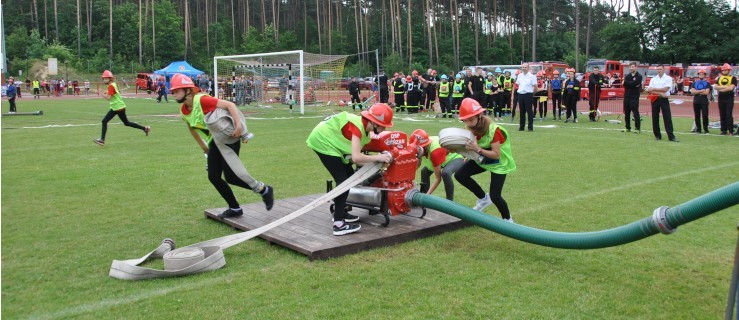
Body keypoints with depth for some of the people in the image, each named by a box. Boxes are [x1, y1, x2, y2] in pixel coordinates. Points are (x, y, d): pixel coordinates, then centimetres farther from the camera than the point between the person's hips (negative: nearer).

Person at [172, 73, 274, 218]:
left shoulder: (201, 100, -21)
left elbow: (229, 104, -25)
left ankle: (264, 190, 7)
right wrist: (205, 149, 21)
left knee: (230, 176, -13)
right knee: (213, 177, 5)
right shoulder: (183, 112, 3)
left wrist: (239, 125, -34)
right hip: (214, 142, 9)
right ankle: (235, 208, 18)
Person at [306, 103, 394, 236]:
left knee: (349, 176, 15)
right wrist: (378, 157, -25)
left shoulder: (363, 127, 2)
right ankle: (339, 225, -11)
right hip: (322, 141, -10)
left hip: (328, 141, 10)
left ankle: (340, 213, 28)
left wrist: (373, 164, -7)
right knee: (343, 181, -12)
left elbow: (351, 156, 1)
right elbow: (356, 157, -35)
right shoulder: (358, 126, -26)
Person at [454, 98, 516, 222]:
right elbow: (469, 147, -5)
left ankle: (508, 220, 17)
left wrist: (477, 149, -42)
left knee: (494, 196, -12)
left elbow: (496, 155, -31)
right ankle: (483, 198, 14)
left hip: (499, 163, -7)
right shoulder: (470, 127, -14)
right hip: (482, 159, 7)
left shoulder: (493, 130, -32)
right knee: (460, 175, -6)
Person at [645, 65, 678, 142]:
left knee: (668, 118, -7)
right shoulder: (653, 79, 10)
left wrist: (653, 89, -7)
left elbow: (665, 89, -11)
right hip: (655, 99, 3)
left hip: (664, 100, -3)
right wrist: (660, 93, -14)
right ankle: (657, 135, 14)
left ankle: (671, 136, -8)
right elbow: (649, 90, -2)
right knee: (655, 118, 4)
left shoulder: (668, 78, 2)